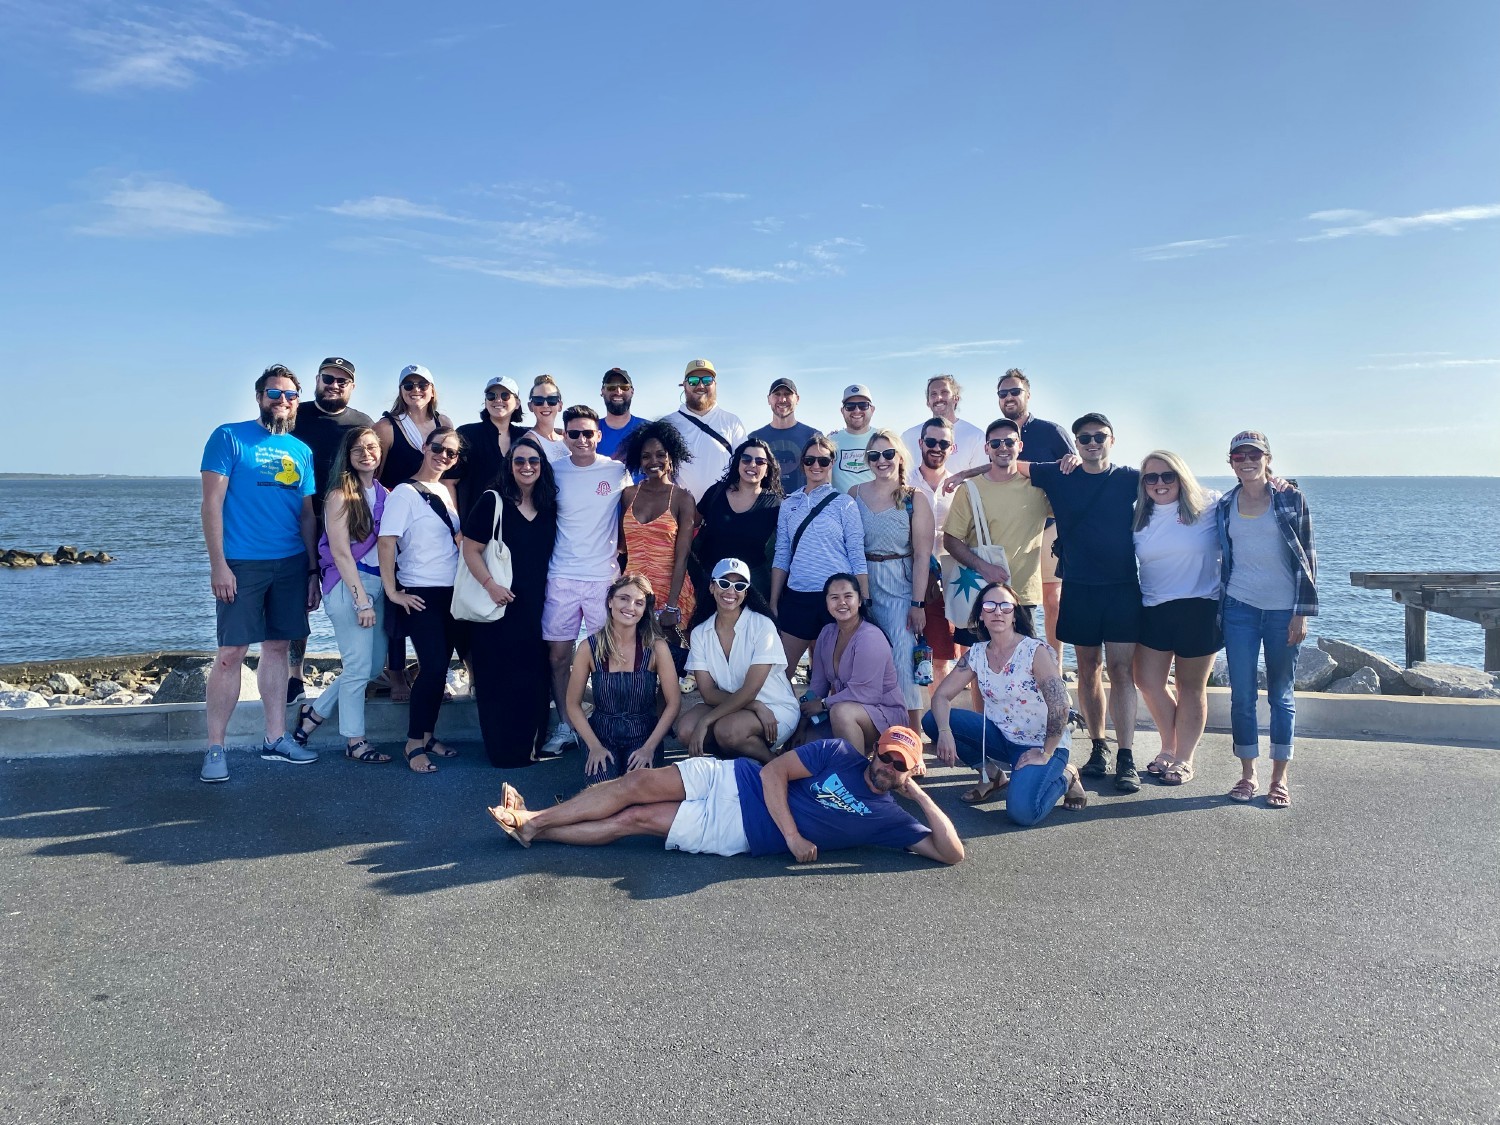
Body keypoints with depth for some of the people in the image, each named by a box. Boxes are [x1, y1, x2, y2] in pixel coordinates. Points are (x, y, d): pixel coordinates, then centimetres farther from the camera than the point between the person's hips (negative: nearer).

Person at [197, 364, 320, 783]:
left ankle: (275, 739, 18)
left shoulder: (301, 451, 12)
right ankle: (215, 748, 4)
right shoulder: (229, 437, -2)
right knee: (231, 653, -4)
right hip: (241, 564, -5)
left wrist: (313, 570, 10)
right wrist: (218, 564, -13)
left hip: (291, 564, 5)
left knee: (277, 647, 10)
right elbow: (212, 503, -6)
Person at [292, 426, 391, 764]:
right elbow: (340, 551, -11)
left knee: (375, 662, 11)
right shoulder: (340, 495, -7)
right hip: (349, 584, -7)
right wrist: (361, 600, -15)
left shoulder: (384, 493, 10)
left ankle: (315, 711, 28)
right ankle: (354, 741, 13)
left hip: (378, 584, 7)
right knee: (359, 666, -2)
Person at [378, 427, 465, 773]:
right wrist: (392, 591, -17)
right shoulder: (405, 492, -10)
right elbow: (386, 541, -16)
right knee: (434, 667, -12)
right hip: (421, 594, -7)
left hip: (450, 593, 7)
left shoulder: (446, 492, 11)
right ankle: (414, 744, 0)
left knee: (439, 667, 9)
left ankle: (427, 736, 20)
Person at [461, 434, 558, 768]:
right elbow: (471, 549, -9)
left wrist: (545, 591, 9)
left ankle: (532, 744, 22)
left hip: (535, 606, 5)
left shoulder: (548, 505, 8)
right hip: (499, 605, -5)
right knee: (499, 677, 2)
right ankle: (504, 749, 13)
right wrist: (490, 585, -20)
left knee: (535, 674, 8)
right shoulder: (492, 501, -7)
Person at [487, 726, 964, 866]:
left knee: (634, 820, -9)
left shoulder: (886, 818, -1)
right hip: (735, 781, 2)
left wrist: (919, 793, -13)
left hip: (740, 834, -1)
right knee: (638, 784, -11)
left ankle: (531, 825, 4)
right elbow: (773, 771, -5)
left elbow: (951, 852, -9)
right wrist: (792, 835, -15)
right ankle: (530, 821, 5)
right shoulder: (839, 754, -1)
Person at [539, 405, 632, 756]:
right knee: (558, 655, 4)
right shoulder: (554, 472, 4)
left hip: (604, 577, -1)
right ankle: (564, 728, 15)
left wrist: (620, 548, 4)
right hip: (561, 578, 1)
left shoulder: (617, 471, 1)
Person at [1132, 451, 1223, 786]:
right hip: (1153, 610, 4)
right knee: (1147, 681, 5)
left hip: (1199, 609, -4)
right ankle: (1169, 747, 27)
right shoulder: (1140, 518, 7)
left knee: (1190, 686, 6)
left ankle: (1183, 759, 20)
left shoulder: (1208, 507, -5)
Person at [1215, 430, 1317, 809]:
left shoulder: (1291, 500, 0)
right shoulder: (1224, 507, 6)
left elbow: (1306, 557, -1)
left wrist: (1302, 613, -6)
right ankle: (1247, 774, 14)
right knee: (1241, 695, 2)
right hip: (1240, 609, 2)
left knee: (1281, 695, 6)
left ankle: (1280, 778, 14)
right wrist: (1218, 611, 9)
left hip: (1283, 610, -2)